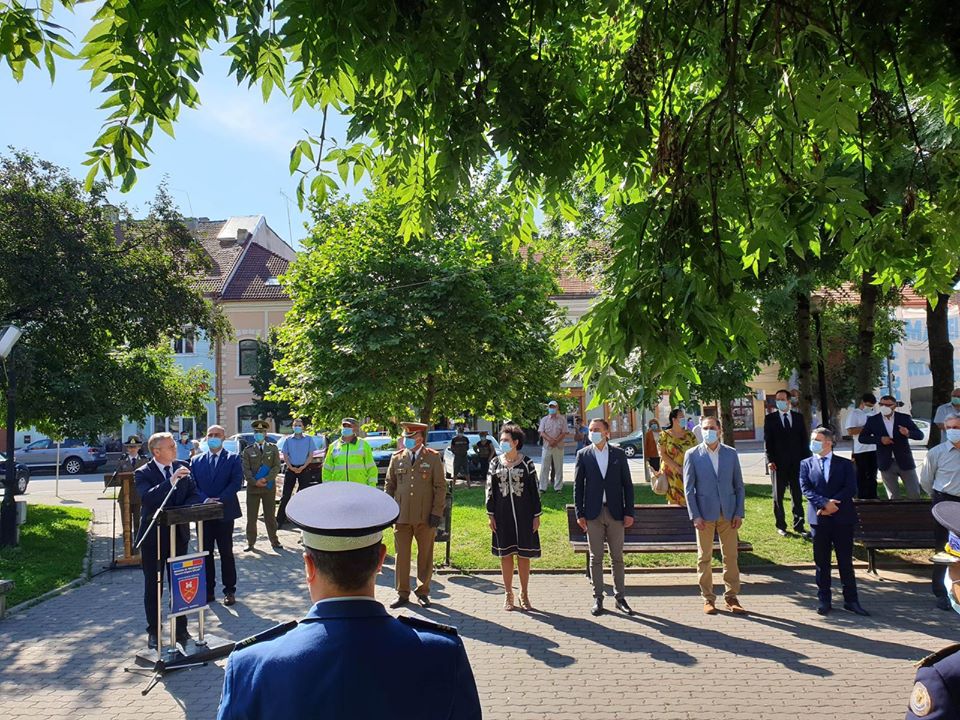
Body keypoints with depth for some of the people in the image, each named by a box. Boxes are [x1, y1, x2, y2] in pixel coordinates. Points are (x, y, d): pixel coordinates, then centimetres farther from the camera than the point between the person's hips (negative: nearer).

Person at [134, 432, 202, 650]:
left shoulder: (182, 468, 2)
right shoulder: (143, 474, -10)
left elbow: (195, 496, 1)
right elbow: (147, 498, -27)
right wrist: (171, 481, -37)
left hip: (179, 534, 3)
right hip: (153, 537, -3)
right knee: (153, 587, 9)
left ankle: (181, 630, 22)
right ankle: (154, 632, 22)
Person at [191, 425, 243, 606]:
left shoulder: (233, 459, 1)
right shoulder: (196, 460, 10)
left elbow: (237, 482, -9)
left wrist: (219, 500, -18)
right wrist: (205, 500, -14)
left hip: (225, 512, -3)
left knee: (226, 552, 3)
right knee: (205, 552, 8)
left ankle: (230, 591, 12)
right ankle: (208, 590, 17)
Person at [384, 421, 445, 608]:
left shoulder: (433, 457, 0)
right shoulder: (397, 458, 6)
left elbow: (440, 487, 0)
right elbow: (389, 486, 12)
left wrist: (437, 512, -5)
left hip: (425, 517, -2)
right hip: (401, 517, 2)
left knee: (425, 556, 8)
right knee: (402, 556, 6)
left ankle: (422, 592, 23)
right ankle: (402, 593, 19)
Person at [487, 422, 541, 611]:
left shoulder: (527, 463, -2)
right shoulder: (495, 463, 3)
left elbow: (535, 490, -1)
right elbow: (490, 490, 5)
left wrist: (536, 516, -3)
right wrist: (491, 515, 1)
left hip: (524, 515, -1)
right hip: (503, 515, 2)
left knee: (524, 555, 5)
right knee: (505, 554, 7)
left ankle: (524, 595, 19)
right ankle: (508, 594, 19)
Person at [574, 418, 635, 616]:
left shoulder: (619, 454, 3)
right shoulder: (583, 455, 1)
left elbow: (627, 484, 4)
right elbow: (578, 486, 2)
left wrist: (629, 512, -1)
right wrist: (579, 514, -4)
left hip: (615, 512, 1)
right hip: (593, 513, -1)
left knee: (617, 557, 8)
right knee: (596, 558, 5)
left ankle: (620, 597, 18)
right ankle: (598, 598, 14)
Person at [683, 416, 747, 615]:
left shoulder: (731, 453, 6)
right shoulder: (692, 455, 0)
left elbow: (739, 486, 8)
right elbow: (688, 488, -2)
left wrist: (739, 513, 0)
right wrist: (695, 516, -8)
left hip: (728, 514, 2)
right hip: (705, 514, -2)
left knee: (731, 557, 6)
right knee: (704, 558, 5)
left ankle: (731, 597, 18)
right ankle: (708, 599, 16)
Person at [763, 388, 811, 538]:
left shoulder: (799, 417, 8)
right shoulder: (770, 418, 1)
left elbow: (804, 439, 8)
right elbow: (767, 440, -2)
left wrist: (806, 459, 1)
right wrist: (770, 460, -11)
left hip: (797, 463, 2)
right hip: (778, 463, -1)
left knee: (797, 496, 5)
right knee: (778, 496, 7)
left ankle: (798, 526, 11)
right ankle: (780, 526, 16)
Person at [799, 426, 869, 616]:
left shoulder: (845, 464, 5)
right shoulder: (806, 464, 7)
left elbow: (851, 489, -6)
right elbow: (806, 489, -4)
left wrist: (833, 504, -17)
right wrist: (824, 503, -19)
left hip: (842, 518, -1)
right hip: (819, 519, 1)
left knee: (845, 561, 5)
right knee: (821, 562, 6)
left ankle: (851, 600, 15)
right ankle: (824, 600, 15)